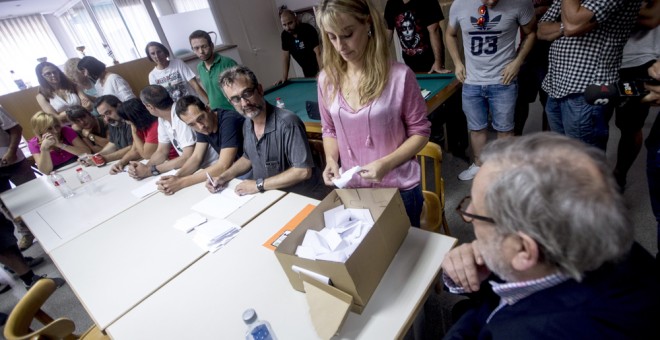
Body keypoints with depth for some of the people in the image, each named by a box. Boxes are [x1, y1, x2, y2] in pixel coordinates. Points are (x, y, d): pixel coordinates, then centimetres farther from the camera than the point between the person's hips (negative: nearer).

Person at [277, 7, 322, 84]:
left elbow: (318, 53, -29)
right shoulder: (284, 35, -5)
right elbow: (285, 55, 1)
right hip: (307, 73, 5)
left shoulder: (309, 30, -22)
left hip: (318, 68, -5)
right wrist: (284, 77, -6)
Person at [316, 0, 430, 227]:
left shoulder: (399, 75, -15)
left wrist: (386, 163, -21)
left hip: (399, 189, -2)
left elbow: (420, 131, -6)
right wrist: (331, 160, -10)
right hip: (352, 189, 3)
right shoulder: (327, 80, -3)